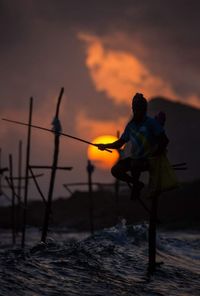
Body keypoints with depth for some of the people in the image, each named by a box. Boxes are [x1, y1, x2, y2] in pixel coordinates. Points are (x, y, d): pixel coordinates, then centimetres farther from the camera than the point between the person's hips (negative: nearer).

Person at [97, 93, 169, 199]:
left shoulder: (151, 123, -10)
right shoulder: (131, 125, 8)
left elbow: (164, 140, -12)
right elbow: (119, 143, 11)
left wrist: (155, 155, -20)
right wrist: (105, 146, -4)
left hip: (149, 159, -6)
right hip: (135, 158, 7)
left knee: (134, 164, -36)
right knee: (115, 170, -11)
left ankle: (136, 186, -6)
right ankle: (136, 183, 11)